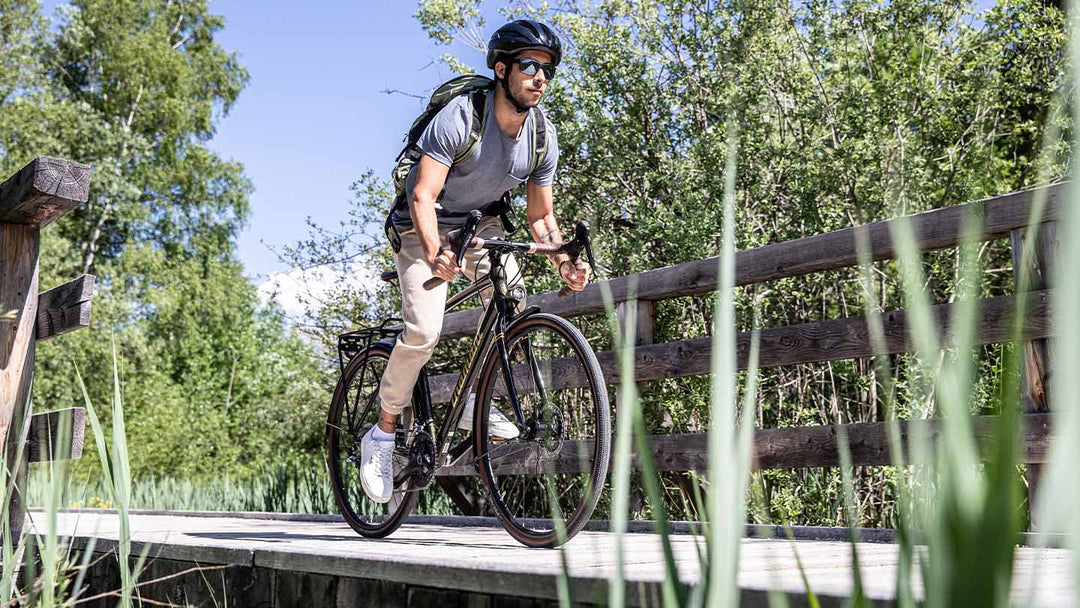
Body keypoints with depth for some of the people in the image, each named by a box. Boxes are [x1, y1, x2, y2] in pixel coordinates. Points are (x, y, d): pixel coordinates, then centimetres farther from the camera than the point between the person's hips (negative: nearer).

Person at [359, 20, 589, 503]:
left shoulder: (543, 138, -9)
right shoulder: (461, 117, -26)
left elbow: (541, 216, -1)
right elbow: (422, 196, -29)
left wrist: (563, 262, -19)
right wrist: (435, 253, -47)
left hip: (478, 225, 5)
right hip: (423, 227, -5)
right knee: (424, 330, -19)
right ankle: (382, 433, 1)